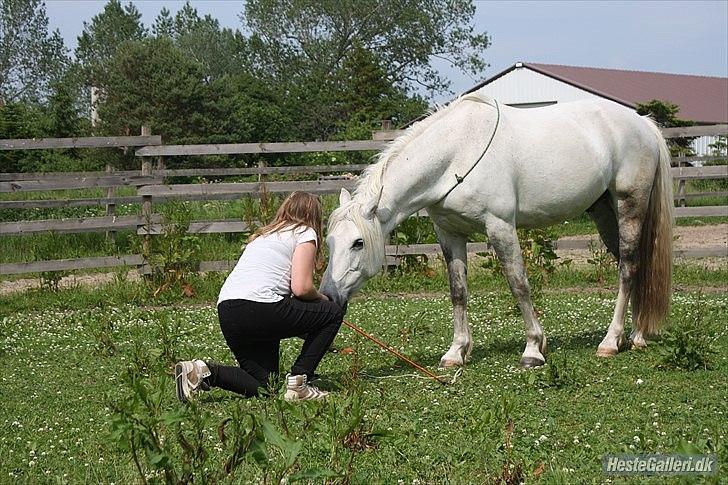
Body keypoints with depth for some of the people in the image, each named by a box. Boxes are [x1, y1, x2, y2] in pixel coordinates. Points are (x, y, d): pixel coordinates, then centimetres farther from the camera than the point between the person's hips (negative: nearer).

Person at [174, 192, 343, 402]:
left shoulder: (264, 234, 30)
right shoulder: (305, 233, 6)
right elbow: (301, 288, -6)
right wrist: (321, 298, 15)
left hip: (226, 314, 8)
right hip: (259, 307, -8)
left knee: (264, 386, 14)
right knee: (333, 313, 11)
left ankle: (204, 370, -5)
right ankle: (298, 381, 4)